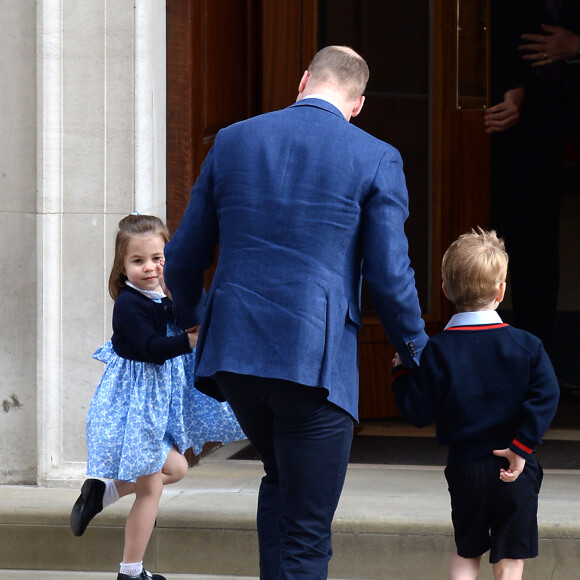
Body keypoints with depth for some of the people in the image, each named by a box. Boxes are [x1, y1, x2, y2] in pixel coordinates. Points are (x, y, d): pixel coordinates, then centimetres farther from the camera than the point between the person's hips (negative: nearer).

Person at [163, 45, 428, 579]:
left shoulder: (232, 142, 8)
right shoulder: (376, 160, -3)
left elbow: (184, 259, 12)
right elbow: (390, 276, -5)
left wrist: (189, 316, 33)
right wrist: (413, 347, 14)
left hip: (233, 354, 4)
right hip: (316, 362, -4)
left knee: (282, 481, 28)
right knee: (306, 537, 3)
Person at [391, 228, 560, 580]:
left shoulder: (438, 350, -8)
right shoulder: (527, 346, -5)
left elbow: (418, 412, -7)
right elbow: (546, 396, -13)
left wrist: (402, 373, 8)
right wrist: (522, 446, -11)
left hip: (465, 468, 1)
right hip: (516, 471, -1)